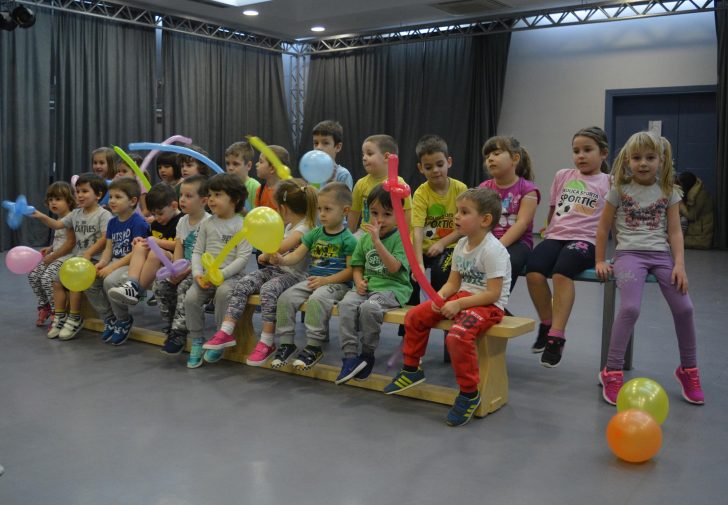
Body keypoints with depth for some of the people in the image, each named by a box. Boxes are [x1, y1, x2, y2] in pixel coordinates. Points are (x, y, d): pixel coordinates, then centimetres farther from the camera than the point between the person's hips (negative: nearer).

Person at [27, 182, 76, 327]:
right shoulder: (59, 219, 15)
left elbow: (70, 243, -21)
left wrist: (52, 257, -16)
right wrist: (50, 249, 12)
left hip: (67, 258, -10)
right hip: (55, 257, 10)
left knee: (47, 278, -25)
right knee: (33, 275, 1)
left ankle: (58, 312, -9)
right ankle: (44, 306, 16)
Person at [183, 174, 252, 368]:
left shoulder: (241, 225, -3)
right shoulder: (207, 224, 12)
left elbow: (243, 257, -10)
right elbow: (197, 251, 10)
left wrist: (220, 274, -20)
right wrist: (198, 273, -9)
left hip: (230, 275, -4)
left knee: (223, 292, -35)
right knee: (191, 297, -22)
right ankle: (197, 341, -4)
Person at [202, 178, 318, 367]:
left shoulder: (303, 228, -15)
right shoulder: (290, 225, 17)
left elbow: (280, 247, -28)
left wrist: (266, 255, -8)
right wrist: (269, 256, 9)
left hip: (293, 275, -9)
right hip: (275, 269, 9)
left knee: (268, 290, -34)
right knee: (242, 284, -9)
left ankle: (266, 342, -24)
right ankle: (226, 332, -13)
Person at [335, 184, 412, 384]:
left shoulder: (401, 238, -4)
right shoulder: (365, 238, 13)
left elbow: (393, 267, -18)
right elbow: (358, 265, 18)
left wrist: (377, 240, -25)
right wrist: (359, 281, -5)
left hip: (392, 288, -5)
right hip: (367, 285, 5)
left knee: (369, 307, -35)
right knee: (346, 304, -26)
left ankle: (367, 354, -12)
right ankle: (350, 356, -23)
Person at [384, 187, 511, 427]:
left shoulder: (493, 250, -19)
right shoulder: (461, 245, 7)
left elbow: (493, 293, -22)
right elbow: (453, 282, 10)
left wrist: (458, 304, -25)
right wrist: (440, 297, -11)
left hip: (488, 304, -9)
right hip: (462, 297, 9)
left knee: (458, 335, -35)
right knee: (414, 316, 3)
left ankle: (469, 394, -15)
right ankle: (412, 369, 22)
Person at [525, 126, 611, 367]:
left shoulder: (608, 183, 8)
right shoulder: (562, 176, 18)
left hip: (584, 240, -3)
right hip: (555, 236, 4)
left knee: (561, 272, -34)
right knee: (533, 272, -26)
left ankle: (556, 336, -26)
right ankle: (546, 324, -3)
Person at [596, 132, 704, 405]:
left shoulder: (668, 192, 9)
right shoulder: (619, 190, 4)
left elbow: (674, 231, 5)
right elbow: (603, 228, 9)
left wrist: (679, 264, -6)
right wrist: (600, 261, 6)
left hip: (661, 254, 3)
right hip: (629, 254, -2)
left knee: (684, 308, -10)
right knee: (630, 308, -25)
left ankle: (689, 370, 13)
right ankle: (612, 372, -14)